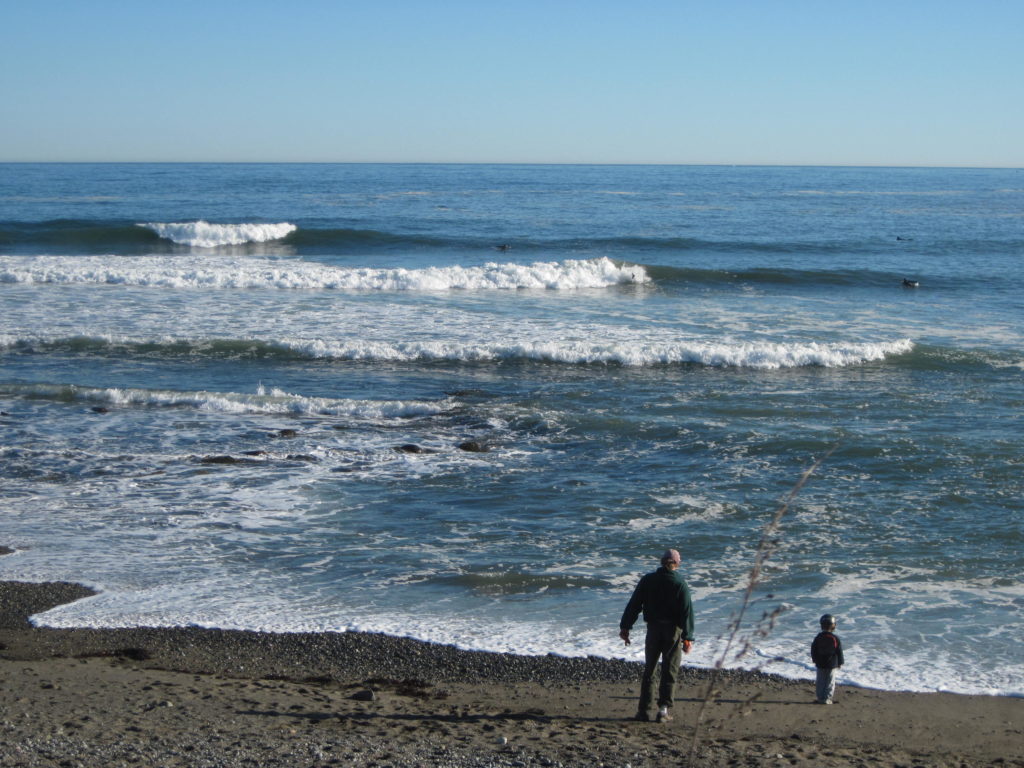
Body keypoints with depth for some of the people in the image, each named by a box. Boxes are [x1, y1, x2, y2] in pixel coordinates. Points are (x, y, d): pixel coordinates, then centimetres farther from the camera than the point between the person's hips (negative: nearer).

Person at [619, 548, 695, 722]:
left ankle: (643, 710, 8)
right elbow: (687, 612, -9)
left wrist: (625, 627, 8)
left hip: (653, 629, 2)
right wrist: (688, 638, -7)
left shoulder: (648, 580, 1)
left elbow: (634, 605, 2)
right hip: (673, 630, -2)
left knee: (649, 670, 10)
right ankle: (664, 708, -4)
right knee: (669, 672, 5)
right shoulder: (680, 584, -6)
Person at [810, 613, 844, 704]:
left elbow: (813, 650, 2)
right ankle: (827, 699, 4)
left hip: (820, 664, 2)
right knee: (830, 682, 6)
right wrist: (840, 662, 8)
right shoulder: (835, 638, -8)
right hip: (832, 664, -2)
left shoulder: (818, 637, -4)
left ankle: (819, 698, 10)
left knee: (820, 681, 10)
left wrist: (815, 660, 16)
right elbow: (839, 652, -4)